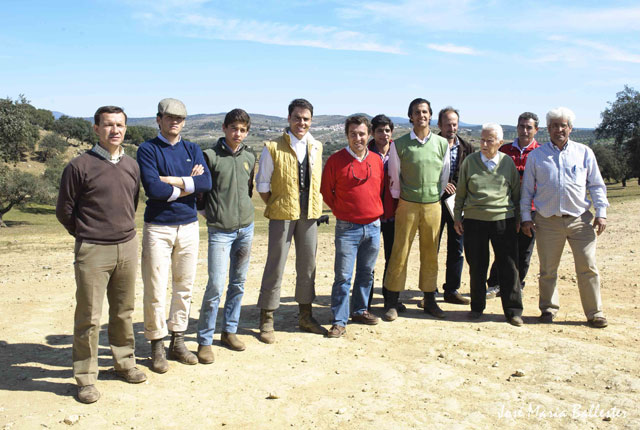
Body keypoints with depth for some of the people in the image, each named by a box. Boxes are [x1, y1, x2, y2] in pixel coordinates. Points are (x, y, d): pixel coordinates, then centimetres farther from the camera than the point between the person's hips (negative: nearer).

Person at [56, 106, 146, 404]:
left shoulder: (131, 166, 8)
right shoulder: (79, 166, -7)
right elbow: (64, 211, -1)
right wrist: (87, 235, 8)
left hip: (127, 247, 5)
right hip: (93, 252, -4)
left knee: (123, 312, 14)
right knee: (89, 316, 1)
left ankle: (124, 362, 29)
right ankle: (85, 378, 13)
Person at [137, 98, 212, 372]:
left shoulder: (192, 150, 10)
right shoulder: (148, 149, -2)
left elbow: (206, 183, -7)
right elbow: (153, 188, -17)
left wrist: (173, 180, -14)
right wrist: (190, 184, -8)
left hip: (189, 226, 4)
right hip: (158, 228, -4)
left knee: (184, 287, 10)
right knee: (155, 290, -2)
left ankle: (178, 342, 22)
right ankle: (157, 347, 12)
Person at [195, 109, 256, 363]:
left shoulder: (249, 158, 10)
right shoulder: (210, 156, -6)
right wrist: (210, 210, -2)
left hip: (245, 228, 5)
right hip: (220, 230, -5)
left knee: (238, 283, 12)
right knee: (216, 286, -8)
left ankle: (229, 331, 27)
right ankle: (205, 341, 5)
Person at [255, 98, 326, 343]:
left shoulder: (316, 147, 8)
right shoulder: (273, 148, -6)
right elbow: (262, 185, -1)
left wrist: (316, 207, 8)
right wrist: (275, 206, -4)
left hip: (309, 213, 5)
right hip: (282, 214, -4)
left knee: (307, 265, 12)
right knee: (275, 267, 0)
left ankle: (305, 316, 27)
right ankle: (266, 321, 12)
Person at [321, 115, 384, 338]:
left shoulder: (376, 160, 6)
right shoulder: (336, 160, -6)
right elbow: (326, 191, 2)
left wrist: (375, 210, 13)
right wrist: (341, 210, 5)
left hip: (373, 226, 4)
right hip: (347, 227, -4)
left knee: (366, 273, 14)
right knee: (343, 276, -3)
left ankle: (360, 310, 30)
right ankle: (339, 321, 6)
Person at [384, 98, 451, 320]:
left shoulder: (442, 143, 4)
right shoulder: (399, 145, -3)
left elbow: (444, 176, 14)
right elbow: (394, 177, 5)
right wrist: (398, 200, 8)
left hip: (433, 206, 2)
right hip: (407, 205, -2)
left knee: (430, 254, 9)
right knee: (400, 253, -1)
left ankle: (429, 300, 21)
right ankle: (391, 302, 8)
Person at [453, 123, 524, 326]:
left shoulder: (508, 162, 5)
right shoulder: (470, 161, 3)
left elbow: (516, 192, 13)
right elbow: (461, 192, 9)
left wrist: (518, 218, 11)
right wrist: (457, 217, 6)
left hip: (503, 220, 0)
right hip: (474, 220, 0)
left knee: (509, 266, 1)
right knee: (477, 266, 6)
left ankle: (513, 310, 12)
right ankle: (477, 307, 21)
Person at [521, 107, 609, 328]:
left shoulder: (584, 152, 9)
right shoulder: (536, 155, 8)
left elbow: (596, 185, 11)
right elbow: (527, 189, 10)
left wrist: (601, 212, 2)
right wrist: (526, 217, 4)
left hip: (580, 219, 0)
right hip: (548, 221, 0)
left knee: (588, 267, -1)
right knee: (547, 269, 6)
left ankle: (595, 313, 10)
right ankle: (548, 309, 21)